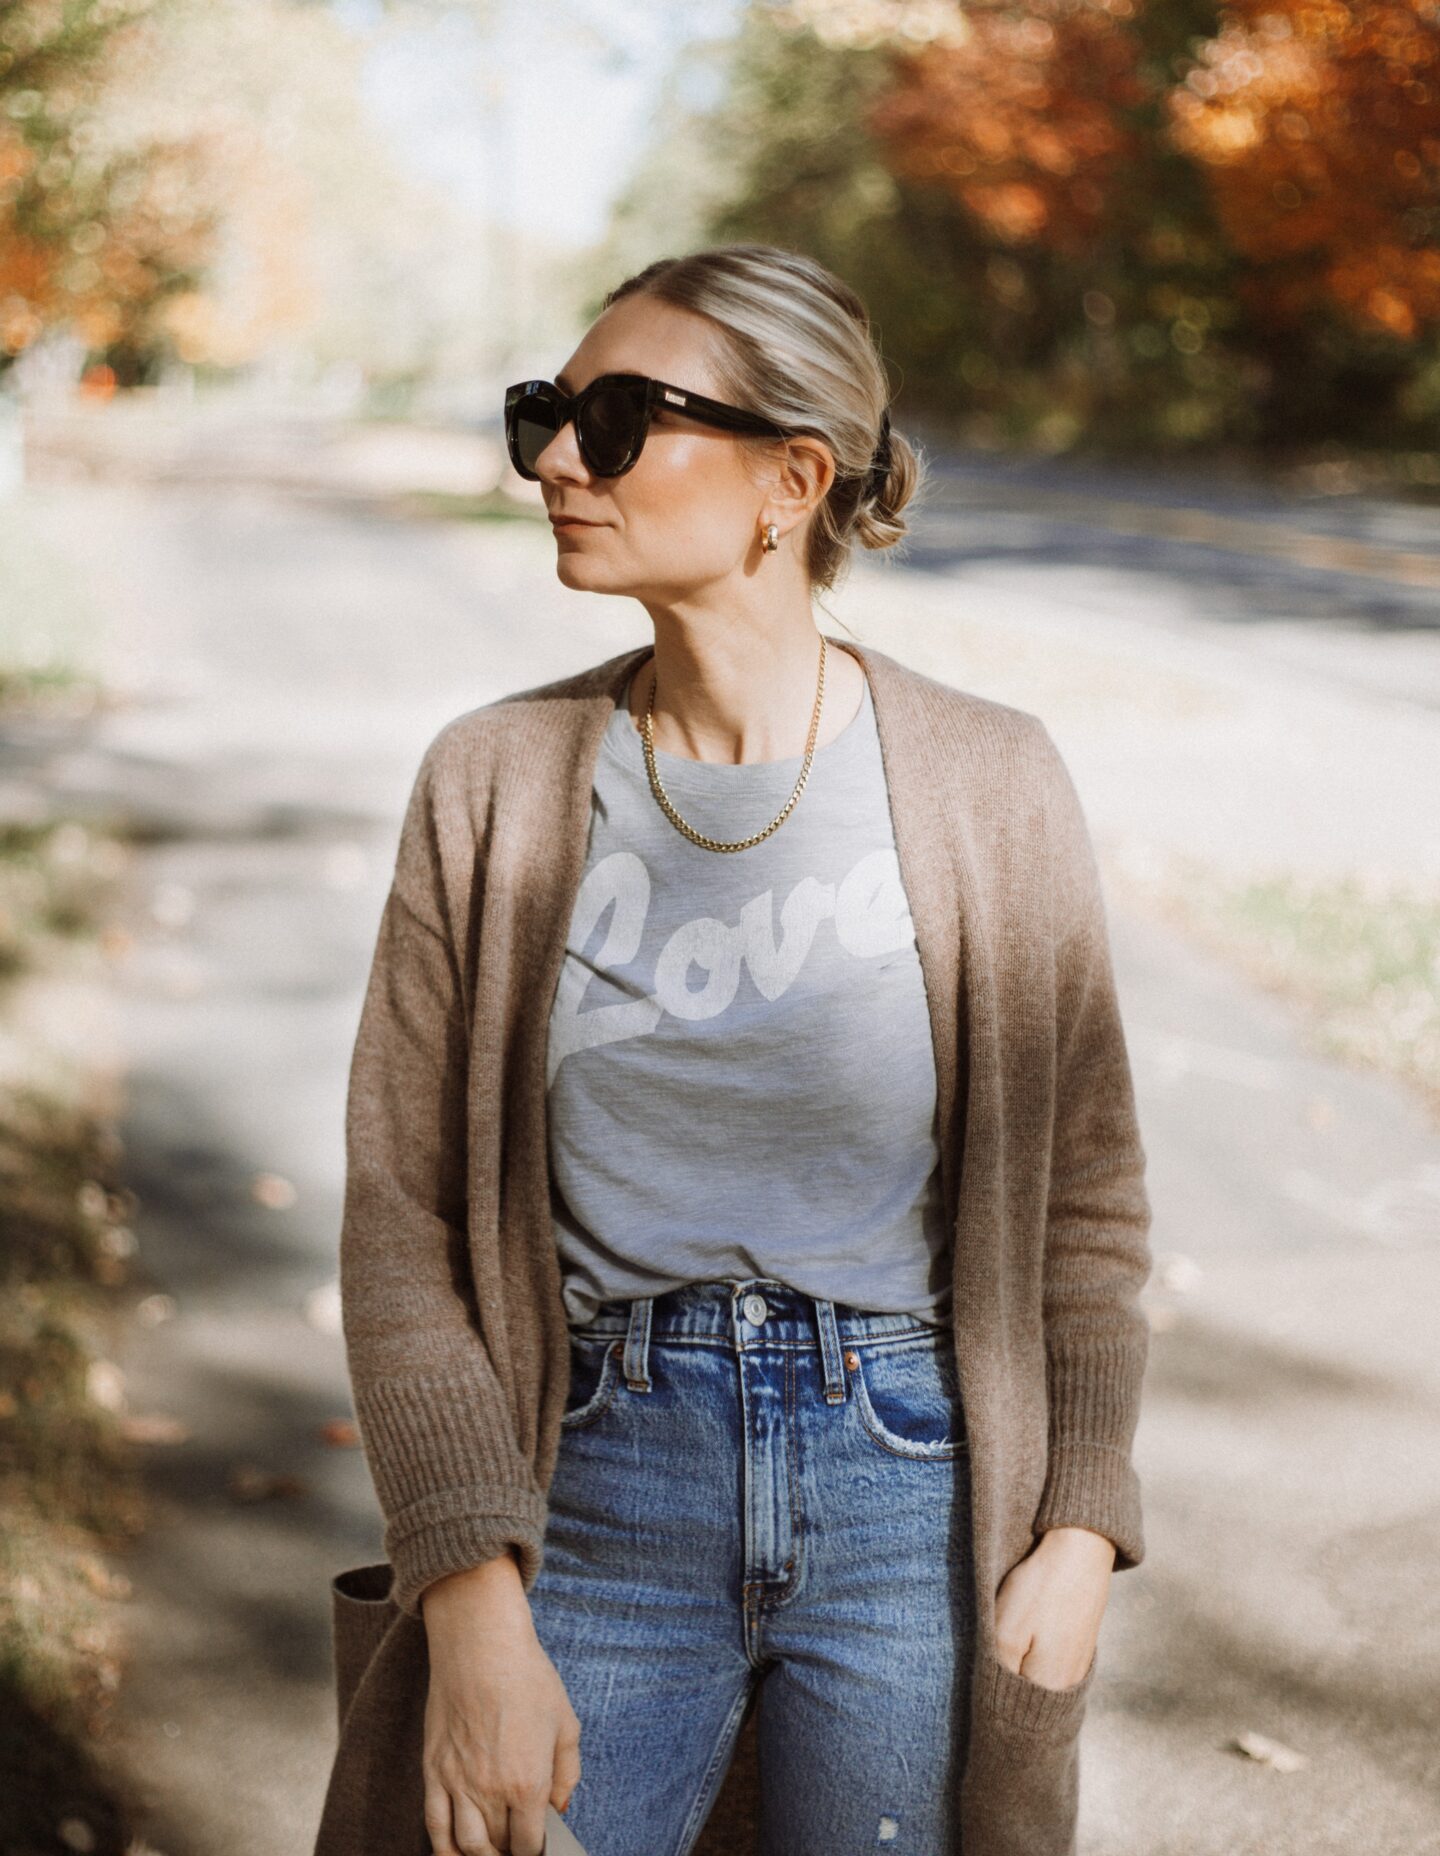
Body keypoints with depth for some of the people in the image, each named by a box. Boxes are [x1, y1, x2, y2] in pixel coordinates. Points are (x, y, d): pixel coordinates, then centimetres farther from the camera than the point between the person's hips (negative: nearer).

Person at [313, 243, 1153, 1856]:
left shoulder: (984, 785, -6)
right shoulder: (494, 785, -4)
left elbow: (1084, 1193, 1)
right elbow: (402, 1222, -5)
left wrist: (1081, 1532, -6)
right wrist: (475, 1607, -12)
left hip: (911, 1495, 0)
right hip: (601, 1492, 1)